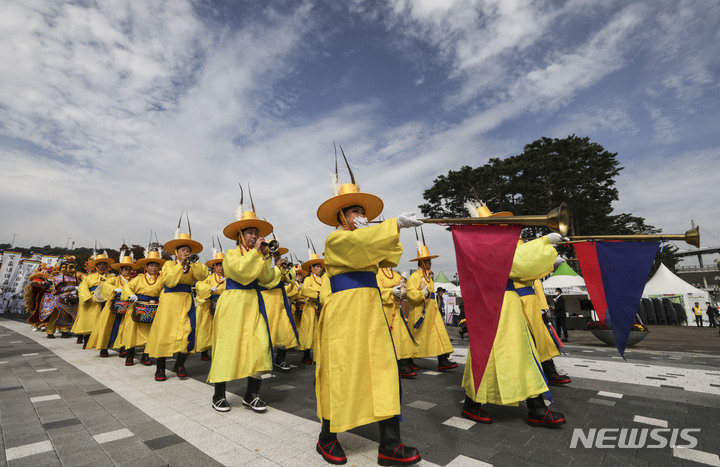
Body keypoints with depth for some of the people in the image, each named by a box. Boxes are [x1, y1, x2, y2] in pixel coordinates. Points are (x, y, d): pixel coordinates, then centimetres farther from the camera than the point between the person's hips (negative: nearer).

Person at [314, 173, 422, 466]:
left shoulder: (363, 242, 21)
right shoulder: (335, 240, -3)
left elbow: (387, 259, 9)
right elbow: (360, 242, -24)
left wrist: (394, 235, -4)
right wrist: (395, 224, -30)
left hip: (371, 312, 7)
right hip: (344, 313, -7)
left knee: (383, 371, 2)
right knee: (342, 373, 2)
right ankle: (327, 439, 23)